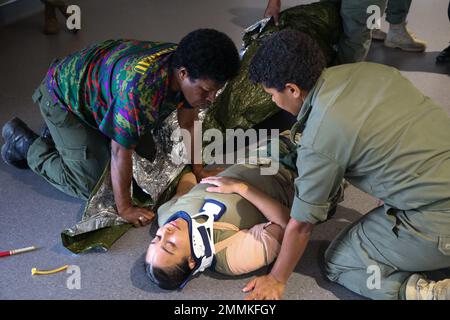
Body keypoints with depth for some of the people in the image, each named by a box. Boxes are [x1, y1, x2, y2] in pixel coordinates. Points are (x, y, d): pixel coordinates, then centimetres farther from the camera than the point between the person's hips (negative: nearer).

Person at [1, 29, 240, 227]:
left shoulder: (186, 66, -20)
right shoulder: (139, 89, -44)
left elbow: (188, 122, -3)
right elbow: (121, 151, -35)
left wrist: (197, 169, -1)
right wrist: (124, 208, -25)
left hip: (100, 86, 8)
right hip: (63, 98, -8)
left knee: (146, 154, 11)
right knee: (92, 184, -10)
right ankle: (24, 144, 12)